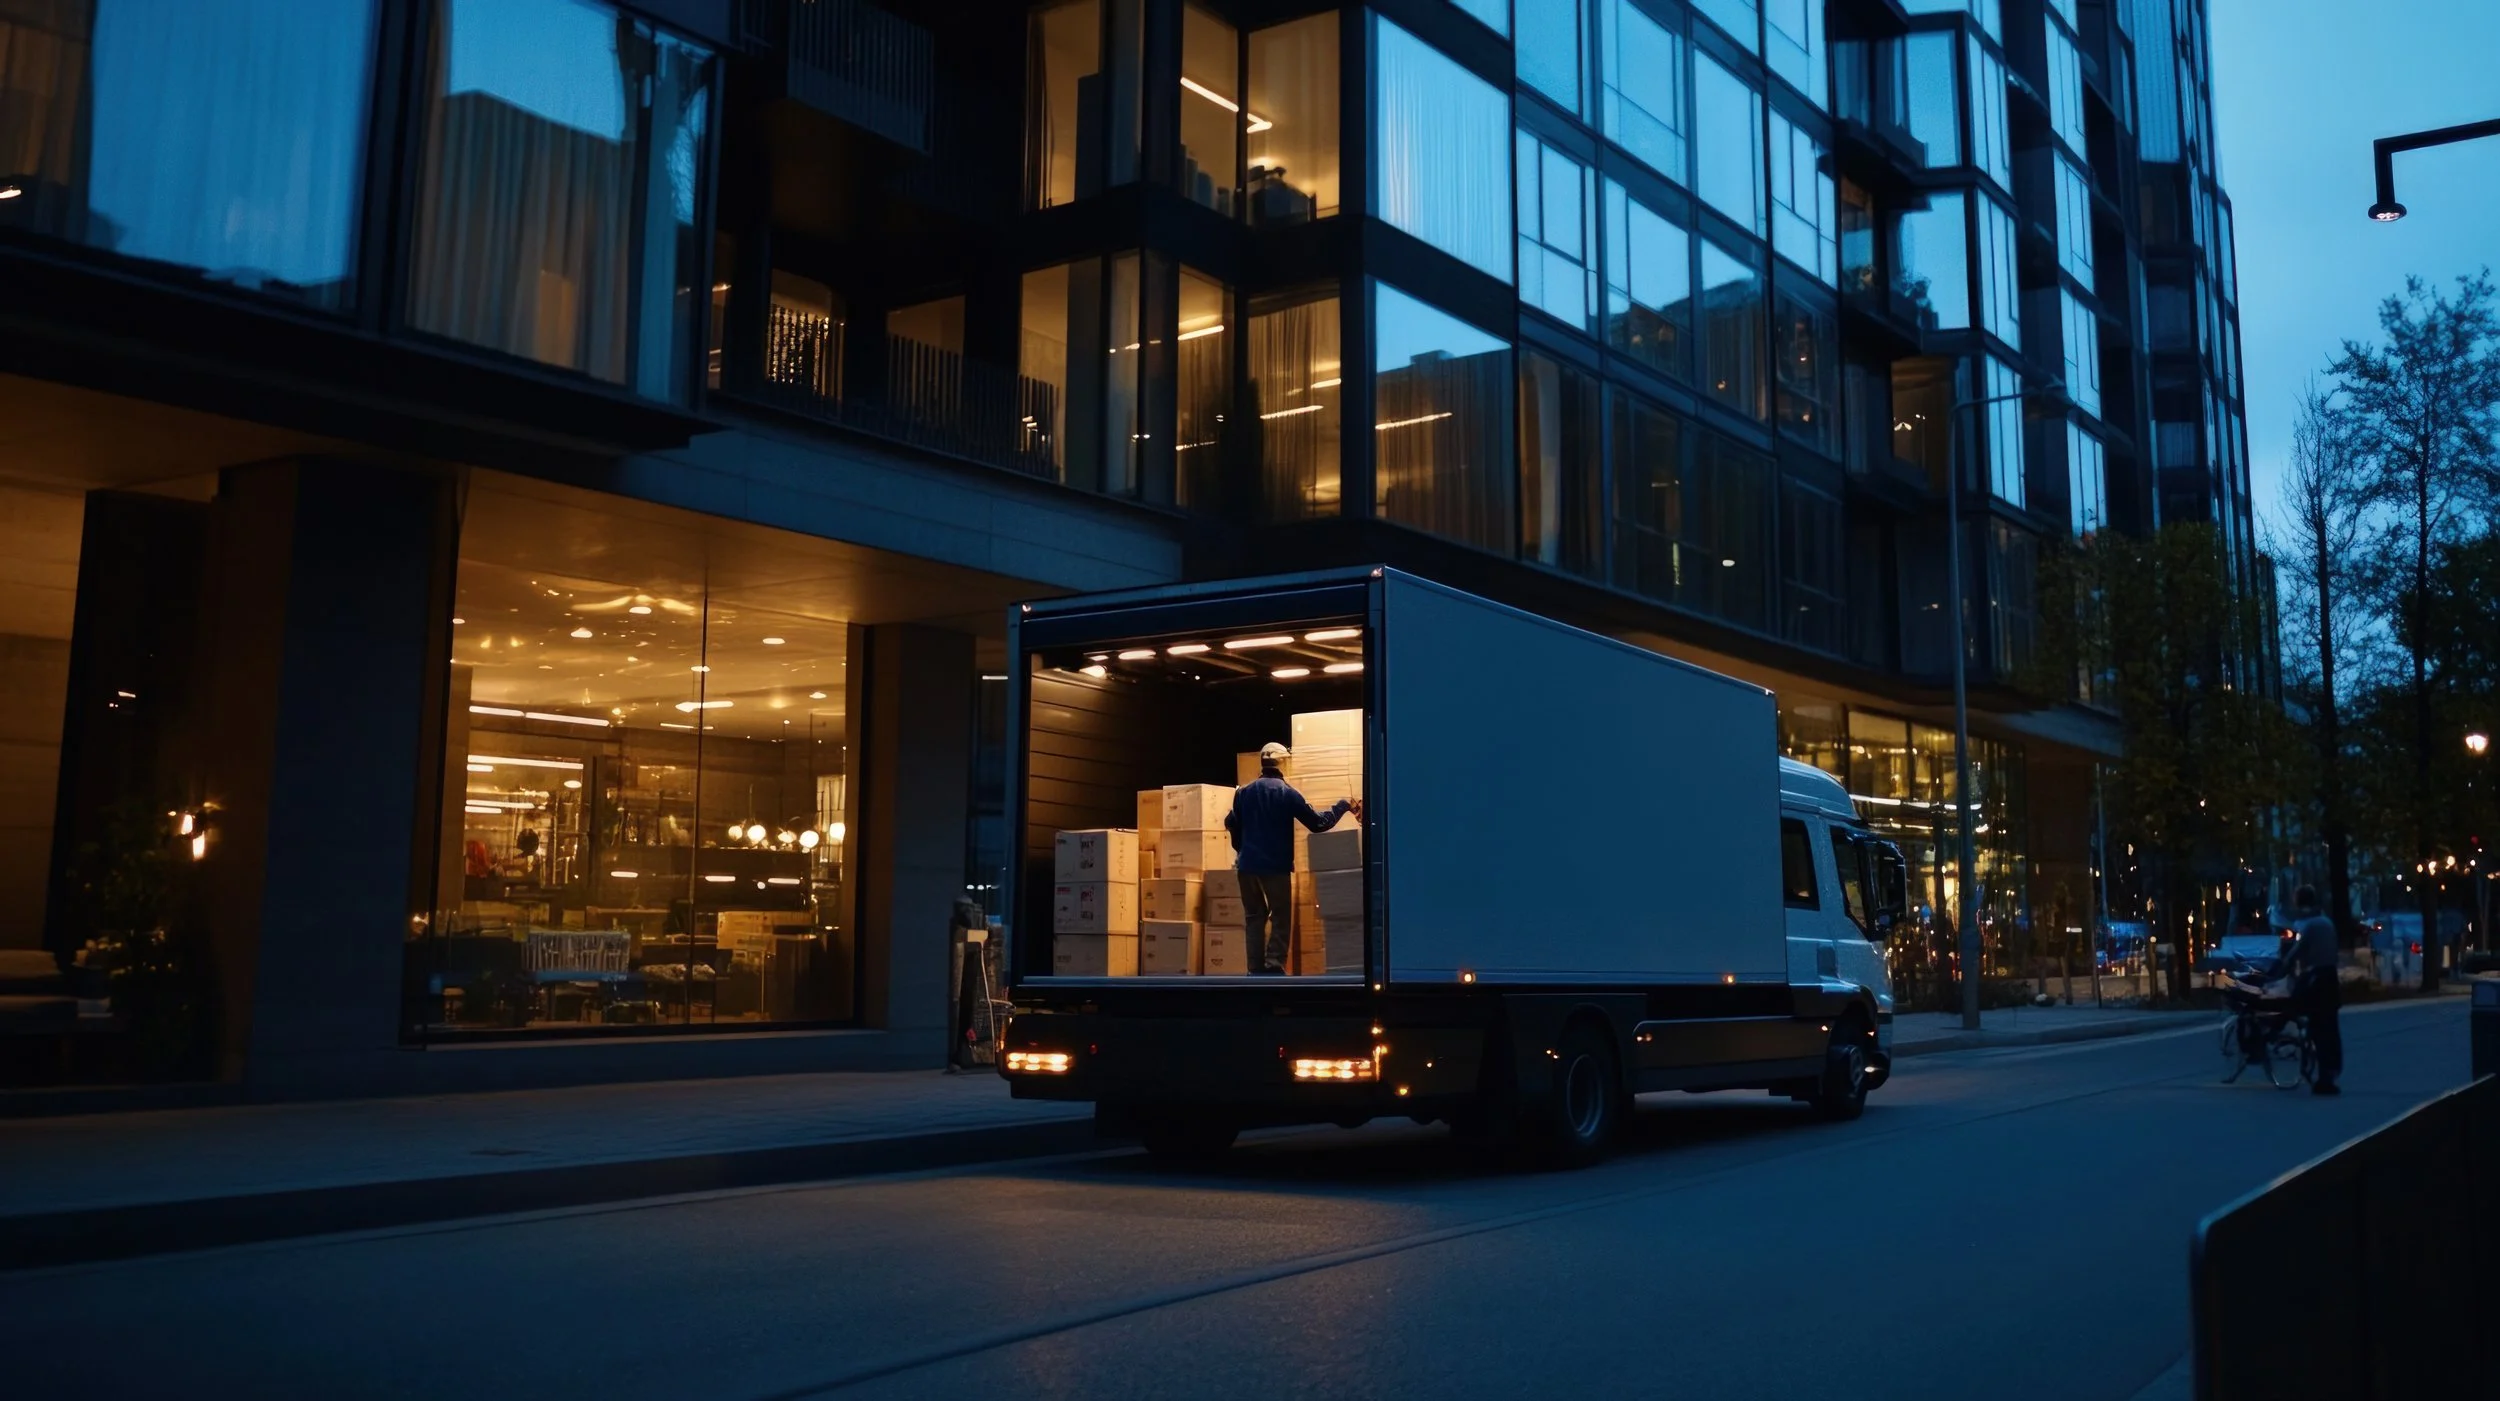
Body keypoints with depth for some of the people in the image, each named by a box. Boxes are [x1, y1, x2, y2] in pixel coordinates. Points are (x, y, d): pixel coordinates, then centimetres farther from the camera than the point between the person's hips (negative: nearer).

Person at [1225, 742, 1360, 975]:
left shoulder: (1243, 792, 4)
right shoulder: (1288, 793, -7)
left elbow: (1233, 826, 10)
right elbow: (1317, 823, -6)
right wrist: (1343, 805, 6)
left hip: (1248, 865, 4)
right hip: (1276, 866, -4)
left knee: (1254, 917, 11)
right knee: (1281, 918, 3)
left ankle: (1257, 970, 6)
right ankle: (1274, 966, -12)